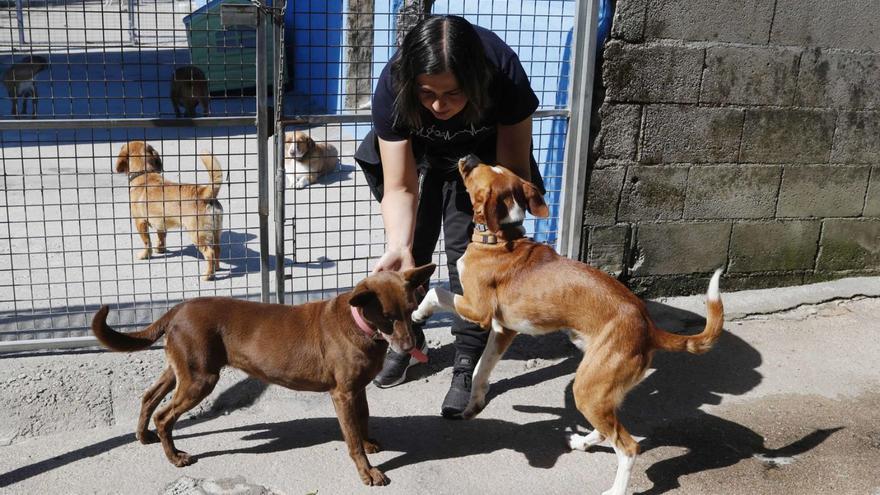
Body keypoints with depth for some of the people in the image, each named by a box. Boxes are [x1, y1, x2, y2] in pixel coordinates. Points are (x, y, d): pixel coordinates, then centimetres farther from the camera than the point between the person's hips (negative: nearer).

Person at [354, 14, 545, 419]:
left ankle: (467, 366, 3)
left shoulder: (504, 75, -40)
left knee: (469, 252, -9)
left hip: (480, 158, -1)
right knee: (412, 251, 5)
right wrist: (398, 248, -50)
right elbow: (400, 187, -32)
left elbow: (513, 169, -30)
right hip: (418, 157, 2)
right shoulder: (392, 86, -37)